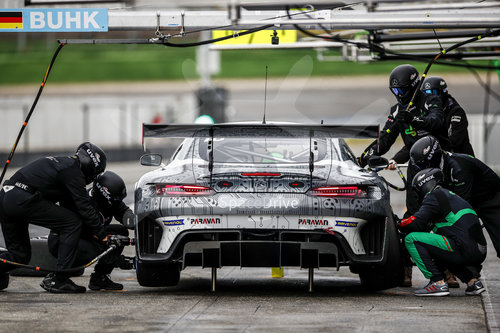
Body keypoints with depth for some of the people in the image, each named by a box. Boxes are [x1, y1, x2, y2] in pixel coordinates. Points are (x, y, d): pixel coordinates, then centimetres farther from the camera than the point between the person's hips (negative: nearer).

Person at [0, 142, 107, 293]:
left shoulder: (60, 162, 28)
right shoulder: (73, 172, -1)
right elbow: (85, 208, -4)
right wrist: (103, 236, 3)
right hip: (23, 200, -9)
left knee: (19, 255, 18)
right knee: (73, 223, -3)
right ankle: (59, 280, -5)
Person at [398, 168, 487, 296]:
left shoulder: (434, 196, 0)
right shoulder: (450, 195, 27)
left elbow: (417, 223, -8)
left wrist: (399, 224, 9)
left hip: (463, 249, -9)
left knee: (411, 239, -6)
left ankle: (438, 283, -10)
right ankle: (472, 280, 17)